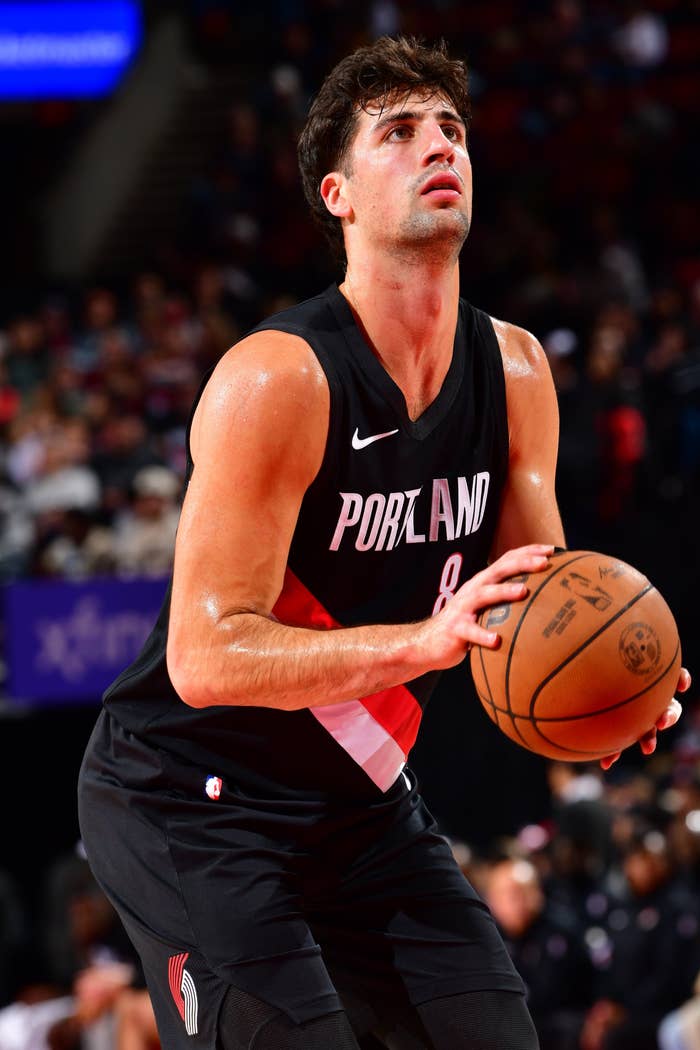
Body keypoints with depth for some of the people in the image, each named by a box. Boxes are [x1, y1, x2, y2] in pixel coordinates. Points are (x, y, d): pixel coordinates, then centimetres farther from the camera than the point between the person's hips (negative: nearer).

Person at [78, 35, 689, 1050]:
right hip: (188, 802, -7)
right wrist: (427, 641, -39)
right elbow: (203, 657, -26)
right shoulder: (277, 378, -22)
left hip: (360, 800, 7)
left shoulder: (514, 369, 0)